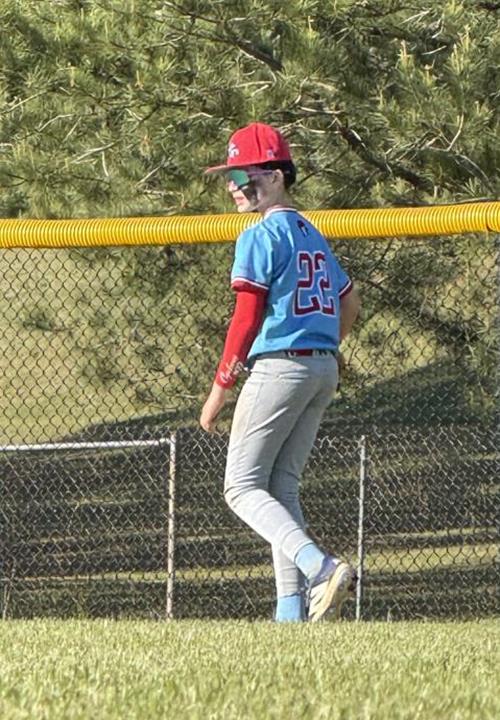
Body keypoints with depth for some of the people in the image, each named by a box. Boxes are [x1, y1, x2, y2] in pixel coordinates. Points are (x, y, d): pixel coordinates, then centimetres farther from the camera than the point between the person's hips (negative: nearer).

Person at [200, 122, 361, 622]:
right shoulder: (312, 236, 17)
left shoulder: (261, 235, -9)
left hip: (278, 365, -9)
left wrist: (220, 387, -11)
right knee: (281, 487, 11)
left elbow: (247, 318, -14)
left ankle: (321, 567, -24)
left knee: (242, 487, -4)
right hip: (324, 369, 9)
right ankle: (292, 608, 1)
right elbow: (349, 304, 25)